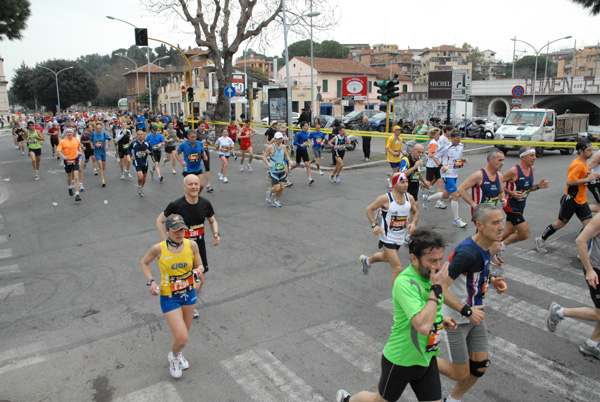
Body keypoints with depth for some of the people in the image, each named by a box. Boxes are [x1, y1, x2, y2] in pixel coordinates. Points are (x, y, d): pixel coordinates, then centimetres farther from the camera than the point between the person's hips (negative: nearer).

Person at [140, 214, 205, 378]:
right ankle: (173, 356, 27)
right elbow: (144, 262, 1)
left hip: (189, 293, 4)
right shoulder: (158, 248, -19)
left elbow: (199, 265, 2)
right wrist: (151, 282, -11)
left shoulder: (191, 245, -12)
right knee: (182, 338, -9)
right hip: (169, 298, -3)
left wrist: (198, 270, -21)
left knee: (184, 332, 20)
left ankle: (178, 354, 54)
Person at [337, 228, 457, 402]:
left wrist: (440, 318, 2)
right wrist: (437, 288, -35)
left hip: (427, 358, 7)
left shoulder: (429, 274, -4)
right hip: (402, 360, -7)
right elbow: (423, 326, -40)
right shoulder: (404, 282, -30)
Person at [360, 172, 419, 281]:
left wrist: (413, 223, -10)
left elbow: (415, 212, 11)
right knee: (397, 268, -11)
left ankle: (367, 260, 61)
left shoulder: (409, 198, -6)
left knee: (386, 257, 31)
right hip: (388, 238, -6)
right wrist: (374, 225, -20)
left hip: (401, 237, 7)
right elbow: (369, 209, -8)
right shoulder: (385, 199, -21)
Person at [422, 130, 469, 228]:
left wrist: (463, 160, 0)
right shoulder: (446, 147, -15)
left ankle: (427, 198, 40)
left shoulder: (461, 146, 6)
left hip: (455, 174, 8)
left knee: (445, 195, 17)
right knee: (455, 195, -11)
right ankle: (456, 220, 0)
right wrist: (441, 166, -18)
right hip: (447, 174, -8)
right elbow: (436, 156, -5)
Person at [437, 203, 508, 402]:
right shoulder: (467, 252, -31)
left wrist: (490, 279, 2)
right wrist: (467, 311, -30)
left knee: (480, 366, 15)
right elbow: (440, 288, -32)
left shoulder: (483, 247, -1)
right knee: (460, 374, 2)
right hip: (456, 319, -9)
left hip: (474, 314, 9)